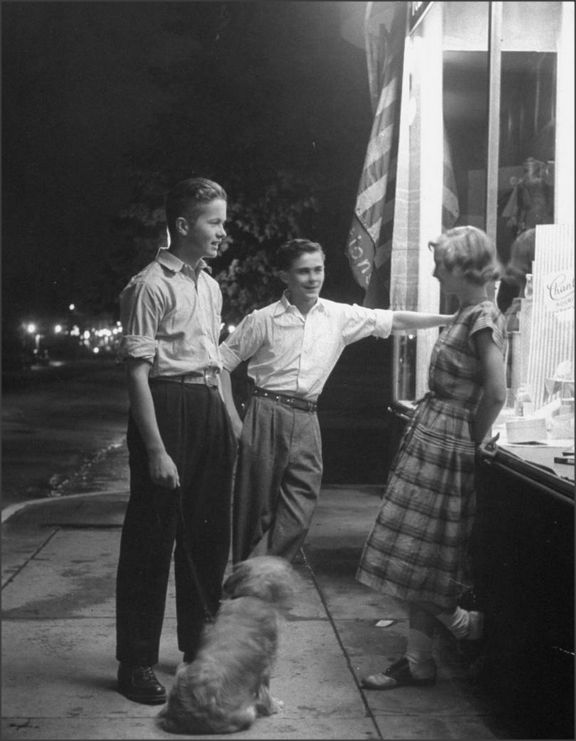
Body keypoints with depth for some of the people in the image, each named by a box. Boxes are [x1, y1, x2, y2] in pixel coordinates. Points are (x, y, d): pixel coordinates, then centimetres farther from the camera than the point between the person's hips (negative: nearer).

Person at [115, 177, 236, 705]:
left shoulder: (210, 286, 14)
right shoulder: (152, 285, -12)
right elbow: (138, 372, -16)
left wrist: (229, 421, 15)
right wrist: (156, 450, -21)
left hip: (210, 409, 8)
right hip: (168, 406, -8)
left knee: (207, 534, 16)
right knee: (152, 537, 1)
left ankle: (200, 646, 33)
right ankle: (137, 662, 15)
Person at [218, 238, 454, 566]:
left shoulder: (340, 316, 6)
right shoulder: (263, 320, -3)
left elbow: (395, 320, 8)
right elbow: (222, 363, 1)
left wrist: (453, 319, 3)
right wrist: (234, 420, -4)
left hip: (306, 420, 3)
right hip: (267, 415, -3)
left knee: (299, 513, -3)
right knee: (256, 507, 1)